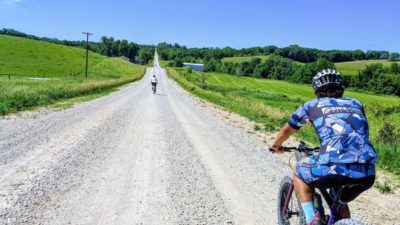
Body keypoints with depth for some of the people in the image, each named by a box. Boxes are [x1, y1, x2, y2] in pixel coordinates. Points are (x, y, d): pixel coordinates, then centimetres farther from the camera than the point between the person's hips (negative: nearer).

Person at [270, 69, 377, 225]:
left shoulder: (312, 105, 16)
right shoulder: (356, 105, 25)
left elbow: (286, 130, 30)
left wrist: (276, 146, 51)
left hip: (335, 169, -5)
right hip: (368, 174, 5)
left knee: (300, 171, 26)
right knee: (340, 203, 34)